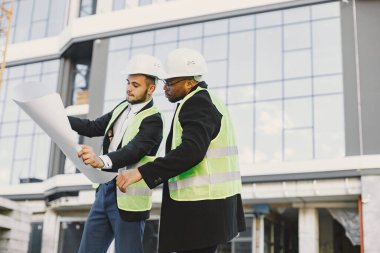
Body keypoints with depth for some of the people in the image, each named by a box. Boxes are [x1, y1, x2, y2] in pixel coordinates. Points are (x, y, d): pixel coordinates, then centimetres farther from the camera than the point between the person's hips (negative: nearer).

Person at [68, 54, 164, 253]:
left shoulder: (153, 119, -14)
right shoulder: (123, 108, 10)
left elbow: (134, 151, -28)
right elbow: (93, 127, 14)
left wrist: (102, 161, -46)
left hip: (128, 197, -8)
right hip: (106, 189, 8)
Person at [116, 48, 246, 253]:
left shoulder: (196, 103, -13)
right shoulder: (208, 101, 19)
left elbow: (191, 151, -28)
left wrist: (141, 172, -31)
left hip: (200, 208, -11)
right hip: (209, 204, 11)